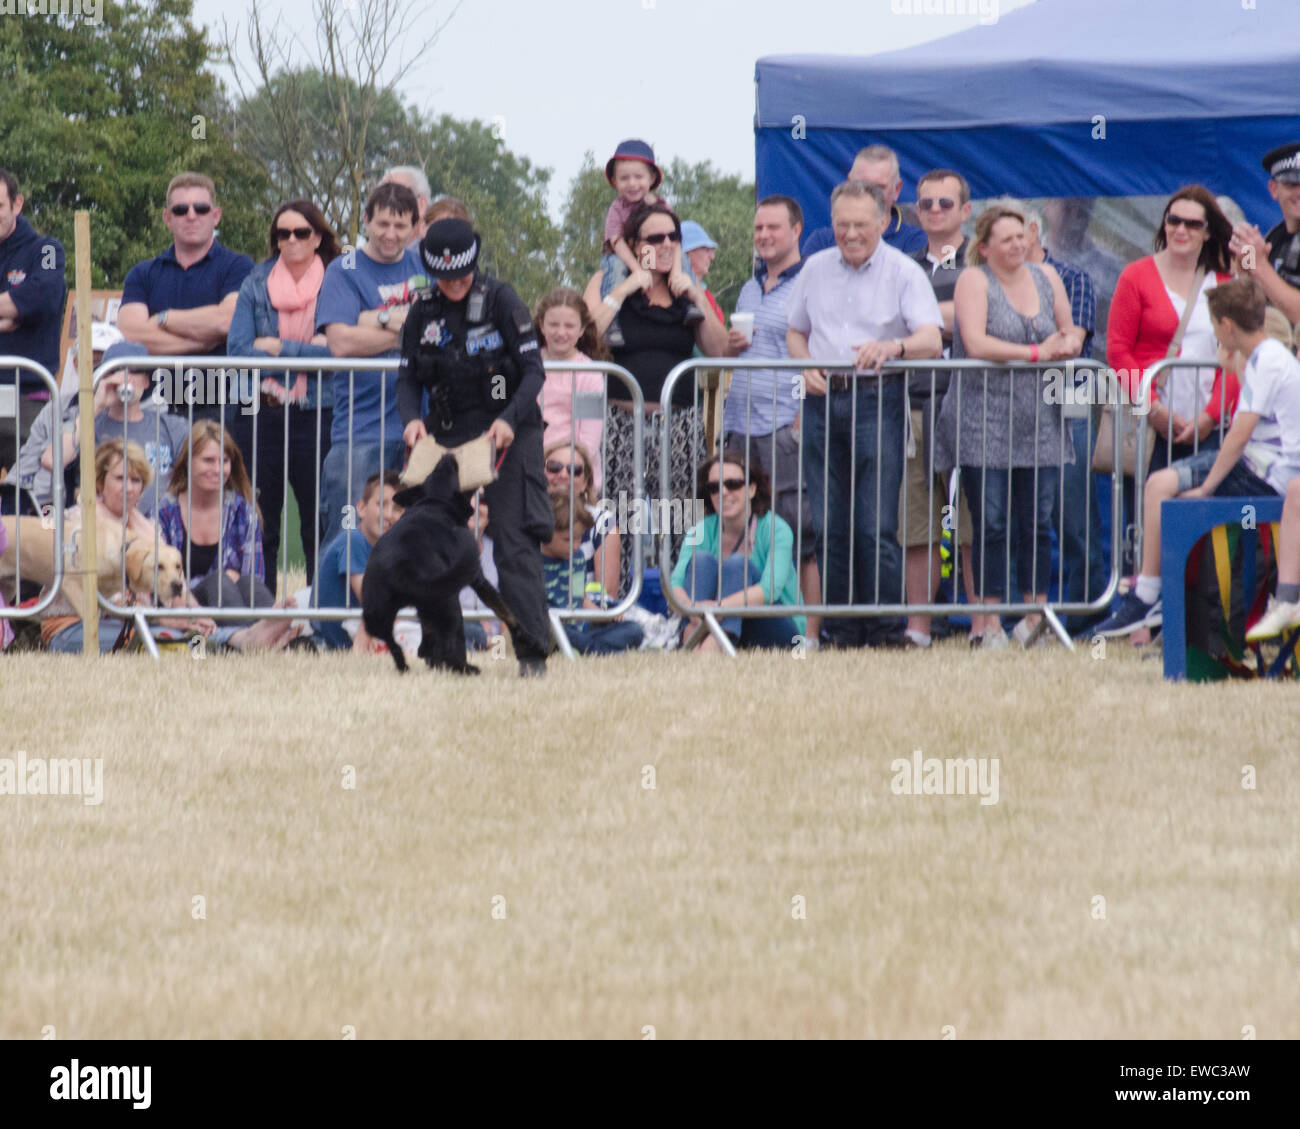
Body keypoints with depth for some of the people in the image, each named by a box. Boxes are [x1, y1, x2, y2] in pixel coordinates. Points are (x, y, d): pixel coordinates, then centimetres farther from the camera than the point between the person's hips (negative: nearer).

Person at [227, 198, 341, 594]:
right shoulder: (257, 283, 10)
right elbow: (238, 349, -1)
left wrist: (279, 348, -8)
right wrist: (307, 352, -8)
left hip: (317, 415, -2)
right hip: (261, 415, 2)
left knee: (320, 524, -1)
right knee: (260, 521, 1)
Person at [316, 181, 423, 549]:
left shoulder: (423, 267, 14)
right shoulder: (344, 271, 1)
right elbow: (341, 341, -13)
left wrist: (383, 319, -11)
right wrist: (406, 330, -9)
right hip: (361, 431, -4)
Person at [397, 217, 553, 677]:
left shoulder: (501, 301, -6)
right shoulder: (423, 314, 5)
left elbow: (533, 370, -8)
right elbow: (409, 378, 9)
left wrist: (509, 419, -22)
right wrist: (411, 419, -11)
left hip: (507, 435, -4)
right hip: (449, 439, 4)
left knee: (514, 544, -12)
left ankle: (533, 650, -13)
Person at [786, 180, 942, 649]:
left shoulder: (904, 273, -2)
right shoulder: (815, 269, 12)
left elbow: (932, 340, -12)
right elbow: (795, 331, 23)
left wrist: (893, 347, -33)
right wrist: (806, 367, 2)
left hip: (877, 400, -4)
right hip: (823, 400, 4)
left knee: (876, 526, -8)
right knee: (830, 524, 4)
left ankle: (886, 629, -4)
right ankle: (842, 631, 10)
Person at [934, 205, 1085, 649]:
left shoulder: (1045, 276, 12)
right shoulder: (974, 280, -4)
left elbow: (1069, 331, 18)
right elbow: (976, 343, -15)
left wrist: (1069, 341, -7)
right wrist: (1037, 352, -17)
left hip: (1040, 423, 4)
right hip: (983, 423, -4)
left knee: (1037, 523, 4)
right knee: (991, 525, -4)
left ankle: (1035, 615, 11)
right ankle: (990, 622, 0)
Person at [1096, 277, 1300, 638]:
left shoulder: (1266, 364, -17)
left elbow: (1240, 435, -22)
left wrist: (1205, 487, -19)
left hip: (1267, 475, -11)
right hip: (1268, 470, 11)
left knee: (1161, 485, -16)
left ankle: (1146, 598, -13)